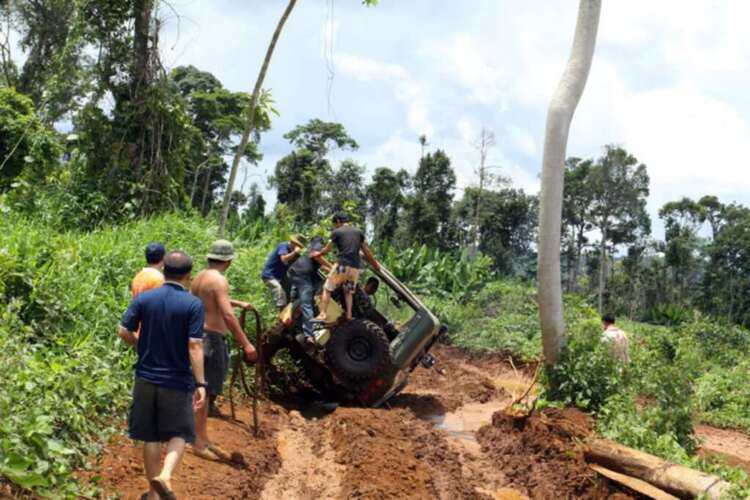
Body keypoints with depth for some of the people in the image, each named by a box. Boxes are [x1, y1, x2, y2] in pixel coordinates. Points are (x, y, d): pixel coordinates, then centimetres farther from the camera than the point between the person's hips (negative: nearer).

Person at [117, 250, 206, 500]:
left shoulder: (143, 298, -3)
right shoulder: (193, 305, -12)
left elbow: (124, 332, -3)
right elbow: (195, 346, -15)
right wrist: (200, 384, -12)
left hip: (146, 378, 3)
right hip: (177, 381, -3)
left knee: (151, 436, 13)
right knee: (179, 434, 12)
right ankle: (165, 476, -13)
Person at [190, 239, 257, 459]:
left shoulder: (200, 277, 12)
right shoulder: (219, 280, -17)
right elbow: (228, 316, -26)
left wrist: (238, 303, 41)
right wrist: (246, 344, -25)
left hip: (199, 335, 10)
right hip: (212, 337, -10)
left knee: (204, 389, 16)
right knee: (205, 390, -4)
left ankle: (203, 440, 24)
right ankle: (198, 443, 1)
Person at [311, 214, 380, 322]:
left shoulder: (336, 232, 3)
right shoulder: (358, 232, 16)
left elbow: (327, 249, 7)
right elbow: (366, 251, 16)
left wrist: (317, 254, 26)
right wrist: (374, 263, 27)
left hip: (342, 265, -5)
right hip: (355, 267, 5)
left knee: (327, 289, 2)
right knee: (348, 292, 20)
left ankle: (322, 315, -10)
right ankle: (349, 316, 7)